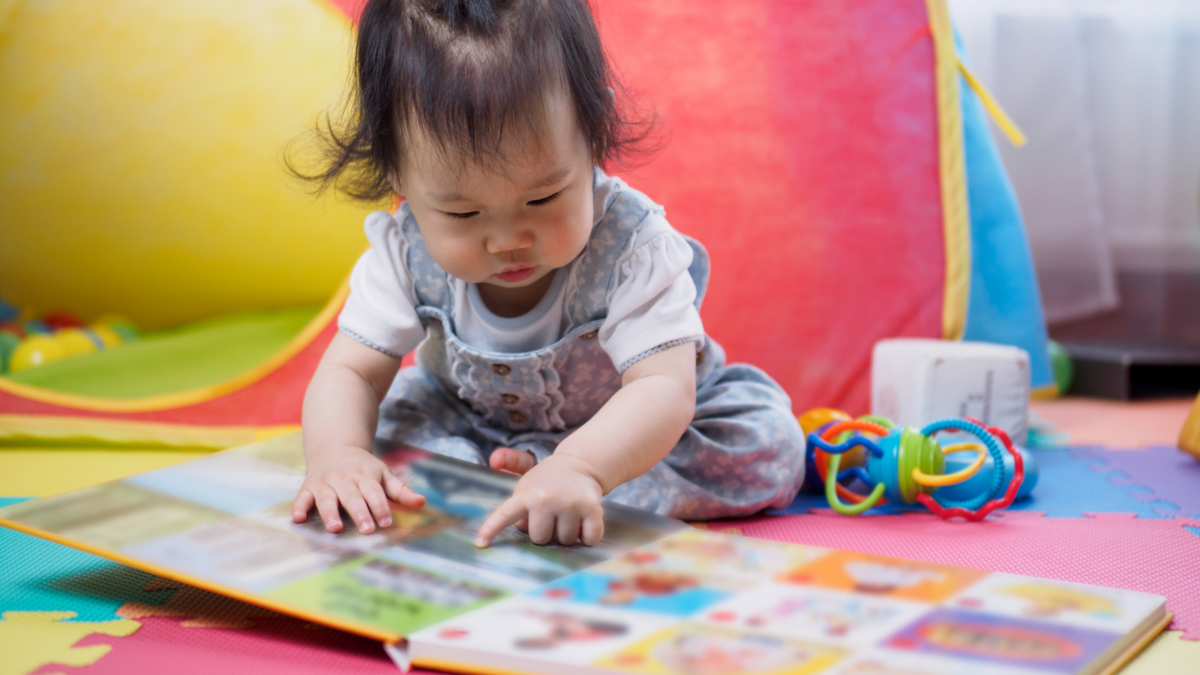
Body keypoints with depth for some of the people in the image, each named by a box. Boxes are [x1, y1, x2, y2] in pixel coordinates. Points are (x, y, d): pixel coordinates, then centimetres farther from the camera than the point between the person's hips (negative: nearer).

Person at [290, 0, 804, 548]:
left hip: (634, 432, -2)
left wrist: (578, 466, -64)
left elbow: (664, 389, -44)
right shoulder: (406, 253, -24)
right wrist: (336, 453, -45)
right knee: (398, 411, -20)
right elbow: (349, 373, -20)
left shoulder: (629, 245, -36)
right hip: (478, 427, 2)